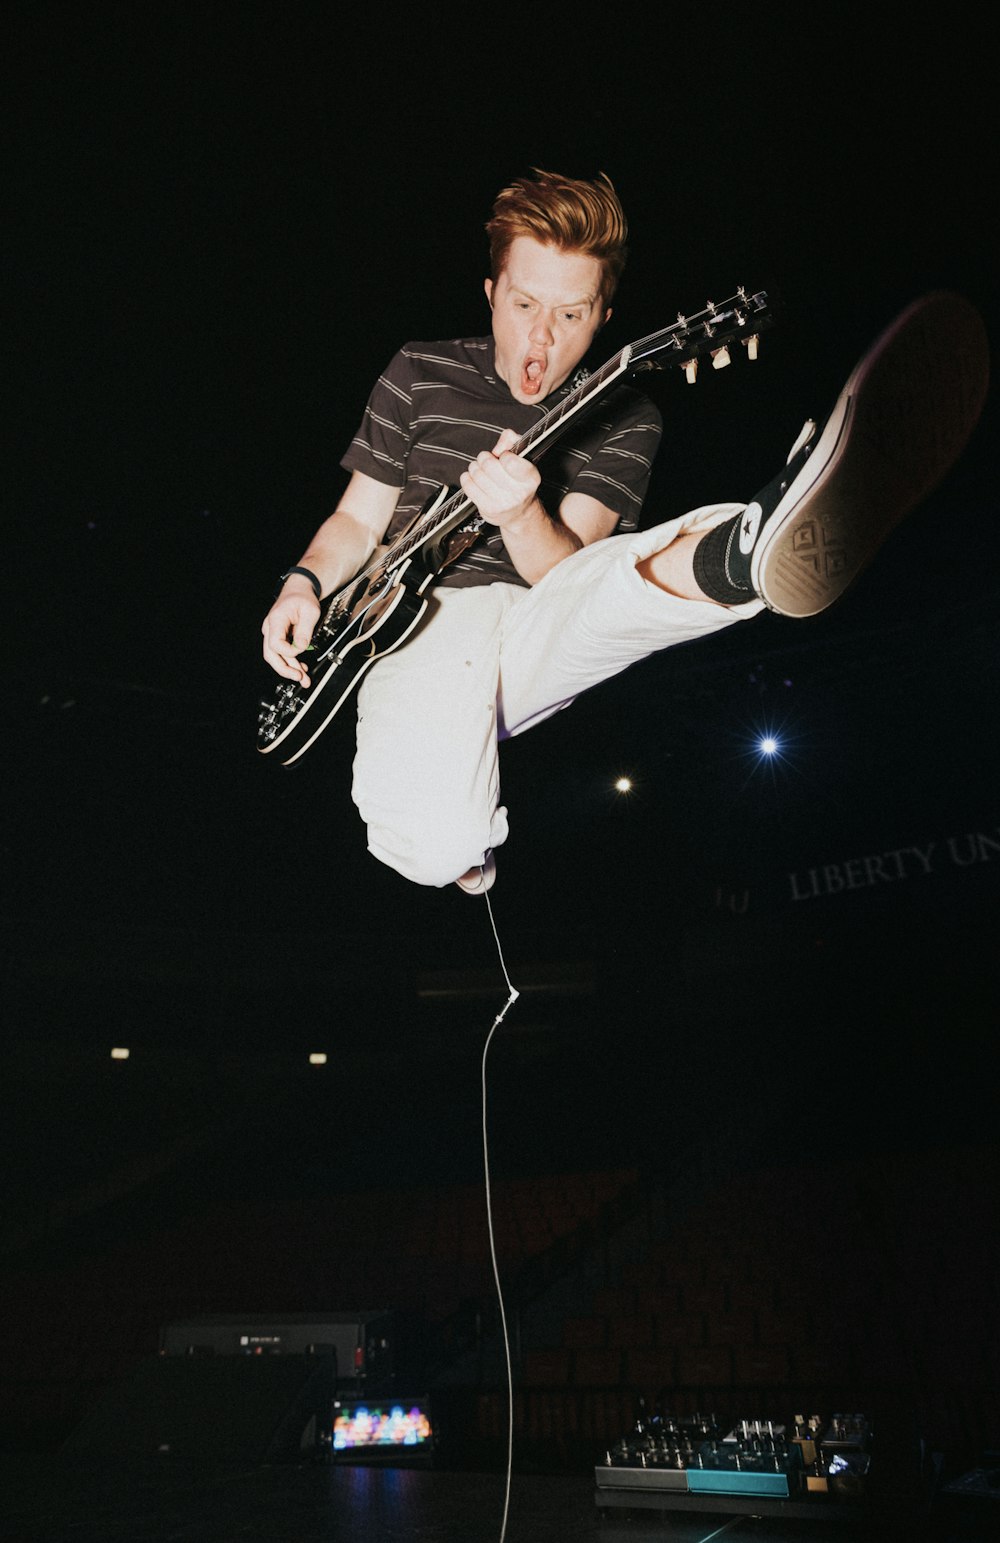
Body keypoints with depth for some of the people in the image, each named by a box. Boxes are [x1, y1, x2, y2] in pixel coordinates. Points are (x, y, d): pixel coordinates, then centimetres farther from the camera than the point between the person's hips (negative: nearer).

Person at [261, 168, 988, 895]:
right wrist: (304, 584, -6)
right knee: (435, 848, -30)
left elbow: (564, 574, -5)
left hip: (546, 636, 1)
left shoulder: (625, 419, 7)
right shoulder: (419, 373, 10)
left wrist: (520, 516, -27)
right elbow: (358, 520, 14)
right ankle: (466, 841, 5)